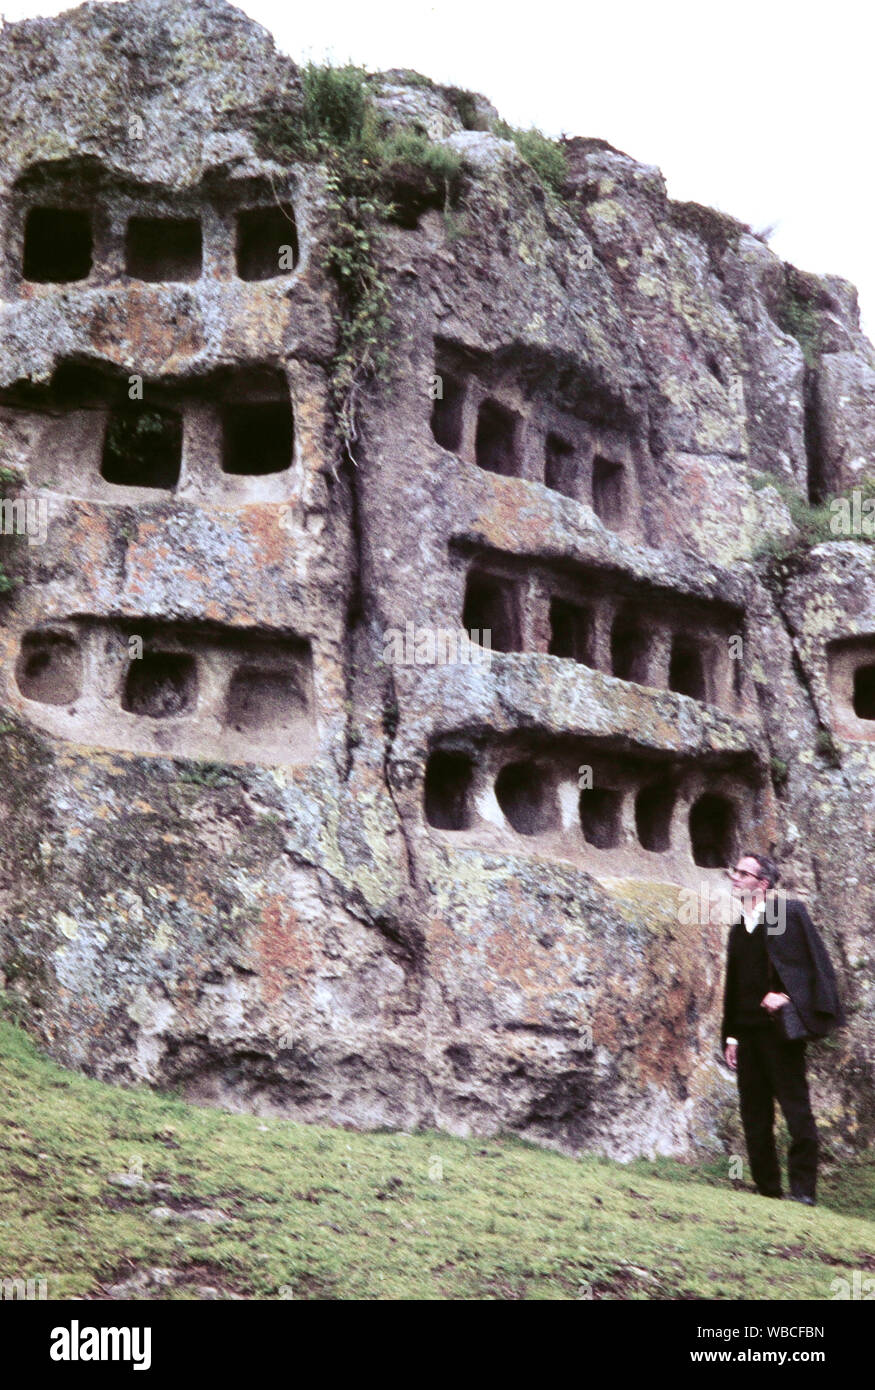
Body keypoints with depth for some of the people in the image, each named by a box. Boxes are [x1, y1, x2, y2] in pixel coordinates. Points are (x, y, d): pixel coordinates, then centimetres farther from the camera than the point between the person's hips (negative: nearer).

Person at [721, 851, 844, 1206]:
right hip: (747, 1031, 7)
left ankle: (803, 1188, 1)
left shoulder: (790, 912, -2)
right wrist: (731, 1035, 14)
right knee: (754, 1113, 7)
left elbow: (814, 962, -7)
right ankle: (767, 1188, 14)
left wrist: (787, 995, -18)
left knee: (795, 1108, -5)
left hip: (778, 1027, -7)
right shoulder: (738, 928, 17)